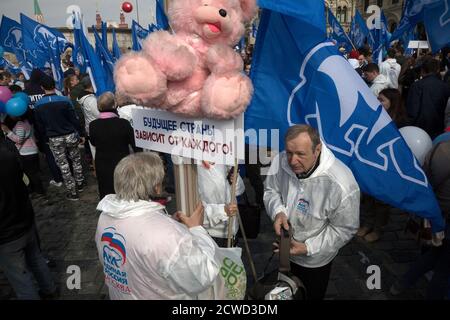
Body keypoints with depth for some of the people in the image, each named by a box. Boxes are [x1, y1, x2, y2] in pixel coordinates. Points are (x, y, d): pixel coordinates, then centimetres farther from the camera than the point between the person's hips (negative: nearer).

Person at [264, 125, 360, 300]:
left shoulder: (341, 185, -37)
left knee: (312, 295, 27)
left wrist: (308, 248, -25)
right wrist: (278, 211, -24)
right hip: (286, 248, 4)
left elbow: (345, 229, -22)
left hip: (315, 259, -3)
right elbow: (271, 189, -4)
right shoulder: (281, 161, -25)